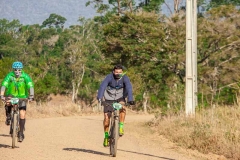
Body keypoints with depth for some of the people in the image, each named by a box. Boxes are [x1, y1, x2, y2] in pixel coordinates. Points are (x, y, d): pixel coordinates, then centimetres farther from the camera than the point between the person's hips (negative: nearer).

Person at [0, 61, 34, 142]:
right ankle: (8, 116, -7)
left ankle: (21, 133, 2)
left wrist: (31, 95, -45)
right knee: (8, 102, -34)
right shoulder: (9, 76, -17)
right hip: (11, 96, 0)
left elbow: (30, 86, -28)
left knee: (22, 114, -10)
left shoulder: (25, 76, -17)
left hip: (22, 97, 0)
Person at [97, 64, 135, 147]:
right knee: (106, 117, -9)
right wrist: (99, 97, -48)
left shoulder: (125, 78, -19)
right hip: (109, 98, 0)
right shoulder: (109, 77, -21)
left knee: (123, 108, -32)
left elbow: (129, 88, -31)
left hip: (120, 98, 0)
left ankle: (121, 127, -18)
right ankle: (106, 136, 7)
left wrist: (130, 99, -47)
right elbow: (102, 86, -33)